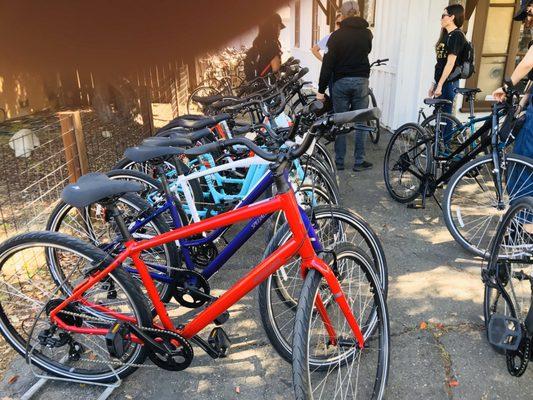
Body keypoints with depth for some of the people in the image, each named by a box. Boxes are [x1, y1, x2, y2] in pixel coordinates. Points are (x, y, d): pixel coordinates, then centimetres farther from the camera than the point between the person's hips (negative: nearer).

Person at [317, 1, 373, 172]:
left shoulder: (337, 35, -6)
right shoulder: (367, 33, 4)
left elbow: (327, 63, -9)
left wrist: (321, 89, -6)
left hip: (341, 82, -1)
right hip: (361, 81, 2)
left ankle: (339, 161, 11)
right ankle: (359, 161, 10)